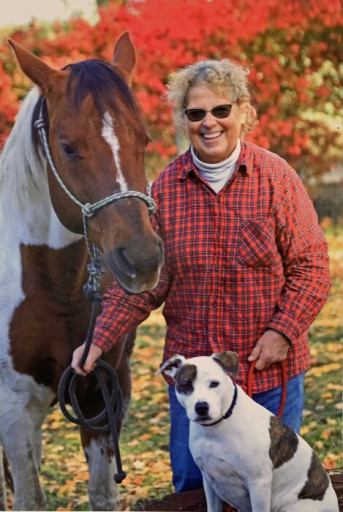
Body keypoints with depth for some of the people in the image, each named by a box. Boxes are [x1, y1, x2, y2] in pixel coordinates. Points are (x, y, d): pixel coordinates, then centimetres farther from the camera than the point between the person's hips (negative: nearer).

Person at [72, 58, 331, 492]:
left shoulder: (276, 177, -6)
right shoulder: (166, 188, 0)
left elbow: (311, 265, -5)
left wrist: (282, 331, -16)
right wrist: (98, 341, -8)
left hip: (269, 368, -2)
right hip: (191, 369, 2)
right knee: (191, 486, 10)